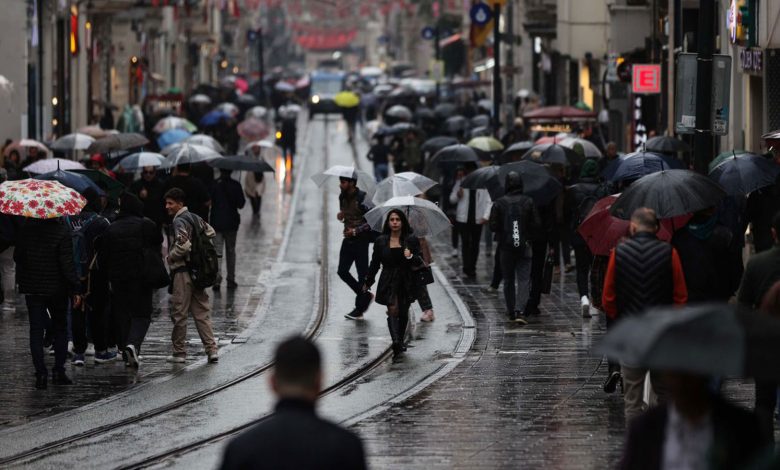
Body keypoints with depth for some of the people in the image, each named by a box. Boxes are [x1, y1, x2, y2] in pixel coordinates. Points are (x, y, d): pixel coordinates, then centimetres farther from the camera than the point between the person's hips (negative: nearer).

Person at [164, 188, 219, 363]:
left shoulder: (179, 222, -15)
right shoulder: (195, 218, 11)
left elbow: (183, 245, -25)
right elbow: (211, 233, 22)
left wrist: (171, 257, -9)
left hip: (182, 272, -8)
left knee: (179, 313, 2)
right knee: (202, 313, 9)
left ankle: (179, 352, 7)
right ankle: (211, 350, 3)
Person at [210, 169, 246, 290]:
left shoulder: (214, 185, -7)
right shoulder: (236, 185, -7)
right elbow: (241, 204, -5)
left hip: (216, 223, -1)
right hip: (231, 222, 1)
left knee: (217, 252, -1)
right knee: (230, 251, 14)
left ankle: (217, 279, -16)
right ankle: (231, 280, 16)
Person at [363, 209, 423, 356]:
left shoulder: (411, 240, 0)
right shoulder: (381, 241, 2)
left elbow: (420, 261, -3)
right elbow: (375, 263, 12)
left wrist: (411, 257, -25)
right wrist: (368, 282, 18)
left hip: (406, 282, 1)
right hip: (388, 282, -1)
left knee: (403, 312, 11)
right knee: (393, 310, -17)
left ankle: (400, 342, 30)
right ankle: (396, 341, -33)